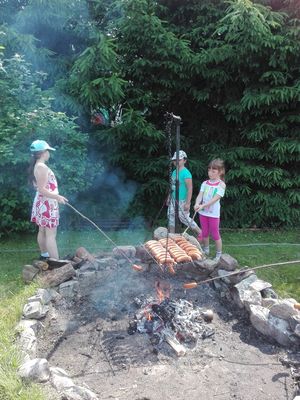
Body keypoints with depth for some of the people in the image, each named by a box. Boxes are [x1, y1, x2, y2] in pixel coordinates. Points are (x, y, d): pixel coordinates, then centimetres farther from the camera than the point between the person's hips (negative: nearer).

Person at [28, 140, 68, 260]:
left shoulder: (37, 166, 11)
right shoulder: (42, 167, -19)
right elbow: (42, 190, -24)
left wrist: (56, 196, 22)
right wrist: (58, 197, -22)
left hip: (42, 202, 10)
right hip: (47, 203, -10)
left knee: (42, 231, 20)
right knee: (51, 234, -10)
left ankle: (44, 255, 35)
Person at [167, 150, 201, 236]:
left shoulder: (186, 173, -16)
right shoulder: (174, 172, 9)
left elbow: (190, 188, -19)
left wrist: (188, 203, -21)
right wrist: (169, 198, 18)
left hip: (182, 201, -8)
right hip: (173, 200, 8)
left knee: (185, 218, -1)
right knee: (171, 217, 10)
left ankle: (200, 232, 16)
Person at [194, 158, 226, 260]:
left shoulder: (221, 185, -10)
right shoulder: (205, 183, 5)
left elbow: (215, 199, -20)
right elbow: (200, 195, -5)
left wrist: (203, 205, -31)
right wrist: (197, 204, -27)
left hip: (213, 213, -5)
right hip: (203, 212, 5)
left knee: (215, 234, 4)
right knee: (204, 233, 17)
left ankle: (219, 255, 20)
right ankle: (205, 251, 35)